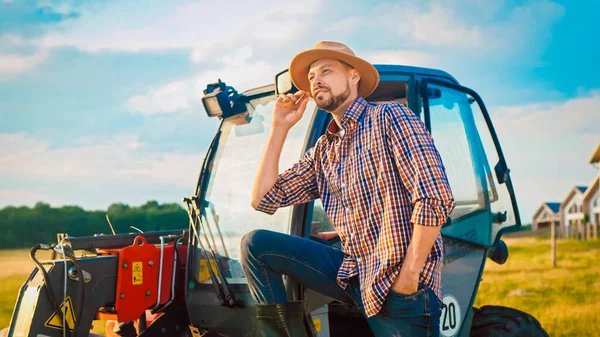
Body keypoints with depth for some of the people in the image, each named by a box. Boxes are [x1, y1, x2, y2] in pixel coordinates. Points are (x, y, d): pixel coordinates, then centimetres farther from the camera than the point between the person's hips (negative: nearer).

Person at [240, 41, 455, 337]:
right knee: (255, 245, -1)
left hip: (398, 285, -6)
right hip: (351, 273, 7)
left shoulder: (388, 117, -7)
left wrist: (408, 279, -19)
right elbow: (263, 199, 13)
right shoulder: (323, 151, 15)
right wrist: (279, 127, 10)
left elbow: (435, 198, -16)